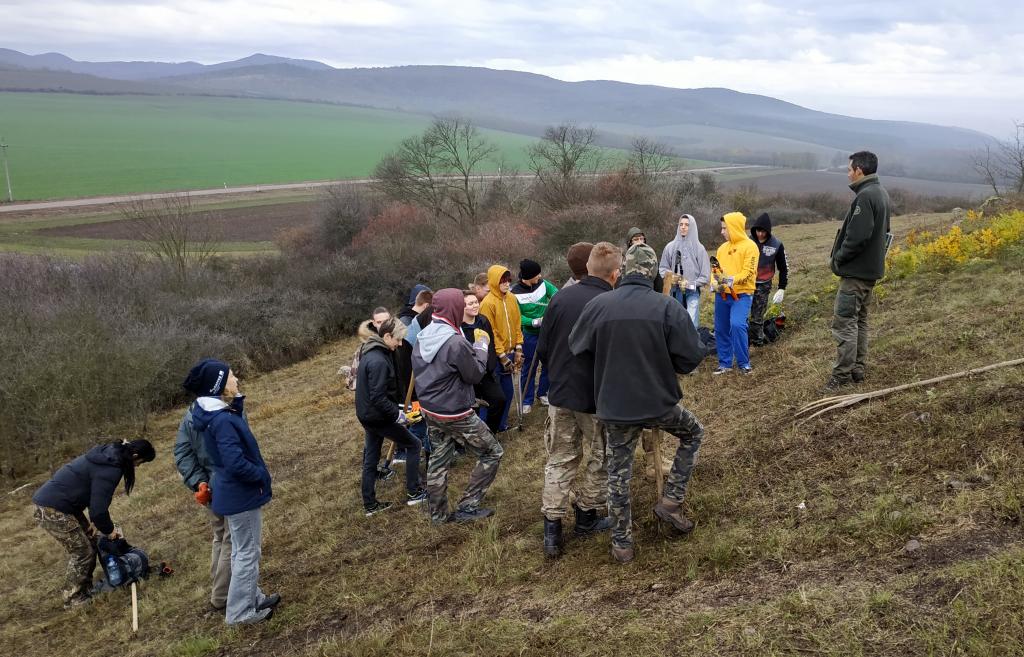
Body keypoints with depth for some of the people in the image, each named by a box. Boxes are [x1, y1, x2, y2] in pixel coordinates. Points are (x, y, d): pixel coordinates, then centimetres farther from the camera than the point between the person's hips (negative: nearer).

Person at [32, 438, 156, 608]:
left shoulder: (109, 453, 6)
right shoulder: (111, 470, -24)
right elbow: (99, 507, -21)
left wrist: (95, 521, 11)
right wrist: (109, 530, -3)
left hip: (55, 502, 10)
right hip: (53, 510, -10)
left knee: (91, 540, 15)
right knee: (82, 552, 1)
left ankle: (85, 587, 26)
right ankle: (73, 598, 14)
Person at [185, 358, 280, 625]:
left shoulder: (218, 412, 2)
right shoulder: (222, 420, -28)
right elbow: (236, 463, -30)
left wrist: (236, 399, -4)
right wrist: (262, 477, -16)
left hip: (234, 491, 10)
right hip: (241, 494, -10)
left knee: (243, 550, 22)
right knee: (247, 553, 4)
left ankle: (252, 598, 37)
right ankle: (241, 611, 16)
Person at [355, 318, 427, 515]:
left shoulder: (370, 352, 6)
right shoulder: (379, 361, -26)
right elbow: (378, 398, -28)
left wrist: (396, 407, 14)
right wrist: (396, 414, -18)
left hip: (367, 415, 9)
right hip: (379, 417, -9)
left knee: (370, 460, 15)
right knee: (413, 444, 7)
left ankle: (370, 505, 23)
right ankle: (413, 493, 15)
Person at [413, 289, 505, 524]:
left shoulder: (422, 337, 0)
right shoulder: (455, 342, -25)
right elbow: (475, 374, -15)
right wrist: (481, 346, 0)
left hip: (429, 410, 8)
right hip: (455, 414, -8)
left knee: (438, 460, 18)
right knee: (492, 452, 7)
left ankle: (438, 514, 26)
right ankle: (467, 506, 9)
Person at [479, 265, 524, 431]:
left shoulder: (512, 299, 6)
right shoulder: (488, 303, -14)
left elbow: (517, 324, 11)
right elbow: (490, 333, -14)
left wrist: (518, 349, 6)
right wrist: (502, 356, -14)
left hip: (509, 353, 7)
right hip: (496, 356, -7)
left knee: (507, 391, 14)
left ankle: (502, 424, 28)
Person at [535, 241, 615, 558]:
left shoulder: (560, 298, -5)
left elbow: (542, 348, 1)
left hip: (561, 395, 4)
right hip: (598, 400, -3)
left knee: (559, 460, 13)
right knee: (598, 459, 18)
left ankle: (552, 528, 12)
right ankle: (586, 516, 29)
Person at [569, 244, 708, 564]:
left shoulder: (597, 305, -7)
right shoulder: (668, 307, -13)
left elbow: (577, 349, 3)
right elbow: (689, 358, -12)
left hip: (615, 408, 2)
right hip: (660, 404, -2)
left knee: (618, 476, 17)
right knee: (693, 433, 28)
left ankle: (622, 543, 26)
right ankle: (670, 501, 22)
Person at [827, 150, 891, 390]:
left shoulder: (865, 196, -19)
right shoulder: (881, 193, 14)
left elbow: (857, 236, -26)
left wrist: (838, 258, -12)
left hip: (856, 271, -11)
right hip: (871, 269, 11)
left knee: (844, 322, -7)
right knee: (859, 321, 17)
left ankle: (842, 374, -4)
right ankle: (858, 369, 23)